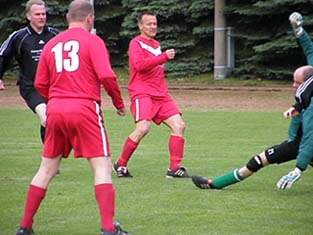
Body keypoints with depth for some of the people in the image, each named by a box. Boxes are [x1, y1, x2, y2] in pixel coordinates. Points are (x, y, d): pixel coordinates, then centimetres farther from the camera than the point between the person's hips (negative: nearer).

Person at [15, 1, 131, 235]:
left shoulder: (51, 44, 13)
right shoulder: (92, 40, -1)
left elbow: (40, 84, 14)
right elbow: (106, 75, -11)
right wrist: (119, 102, 3)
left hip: (55, 111, 5)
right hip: (85, 110, -5)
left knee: (47, 170, 15)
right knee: (102, 167, -3)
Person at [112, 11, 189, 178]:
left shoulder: (156, 45, 22)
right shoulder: (136, 43, -3)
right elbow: (139, 64, -21)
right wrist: (164, 57, -23)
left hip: (160, 94, 8)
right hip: (141, 93, -8)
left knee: (178, 125, -6)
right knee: (143, 128, -24)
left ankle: (174, 168, -2)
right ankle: (120, 165, -7)